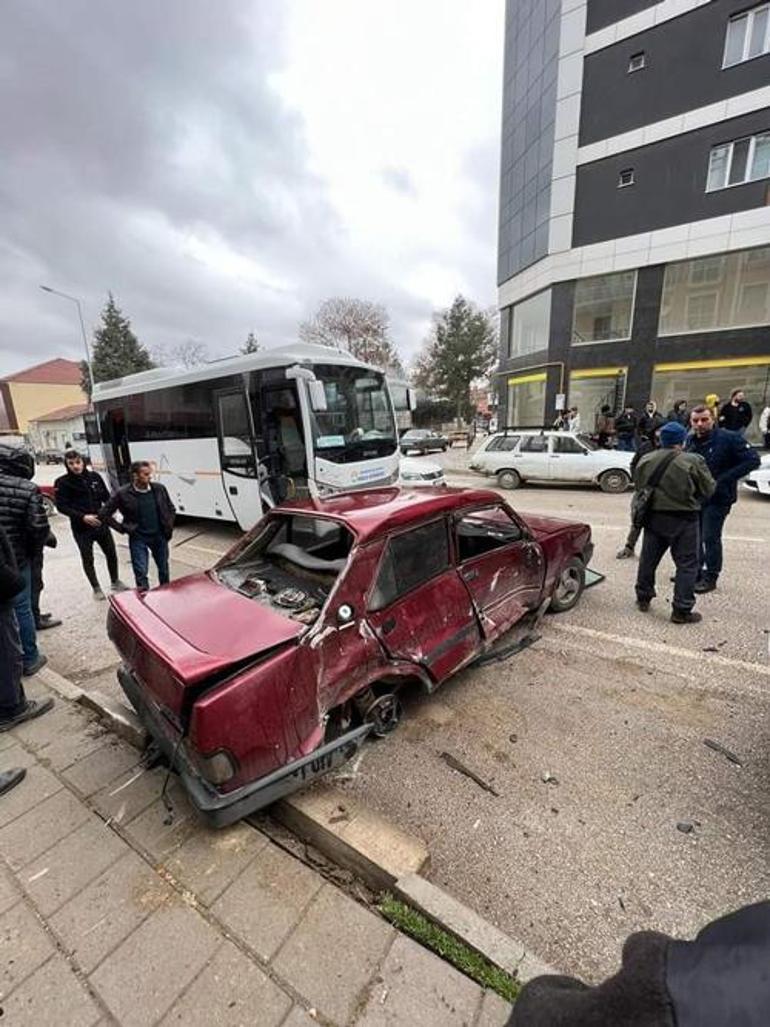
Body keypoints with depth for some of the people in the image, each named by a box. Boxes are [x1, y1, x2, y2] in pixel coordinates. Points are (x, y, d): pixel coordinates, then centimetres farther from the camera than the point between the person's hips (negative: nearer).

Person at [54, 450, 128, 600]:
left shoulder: (94, 476, 1)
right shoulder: (62, 482, -8)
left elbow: (106, 497, 7)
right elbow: (61, 506, -9)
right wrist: (82, 517, -21)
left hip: (101, 523, 3)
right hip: (81, 528, -3)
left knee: (111, 553, 11)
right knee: (88, 559, 9)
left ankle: (115, 582, 31)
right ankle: (96, 588, 26)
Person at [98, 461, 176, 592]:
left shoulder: (159, 489, -6)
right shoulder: (122, 494, -13)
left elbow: (171, 509, 9)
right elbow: (104, 514, -4)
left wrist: (168, 528, 2)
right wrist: (123, 528, -8)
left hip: (159, 536, 3)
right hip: (138, 539, -3)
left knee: (164, 568, 16)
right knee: (141, 573, -1)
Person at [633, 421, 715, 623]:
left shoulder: (646, 460, -1)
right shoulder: (693, 461, -13)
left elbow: (638, 486, 8)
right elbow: (708, 489, -4)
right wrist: (689, 495, 14)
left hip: (653, 517, 5)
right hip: (683, 519, -4)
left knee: (648, 559, 16)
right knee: (687, 564, 5)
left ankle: (643, 598, 27)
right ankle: (682, 610, 8)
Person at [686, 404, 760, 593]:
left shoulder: (729, 438, -13)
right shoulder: (691, 440, 4)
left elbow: (753, 460, -15)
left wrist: (723, 479, -21)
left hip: (718, 498, -6)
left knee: (711, 538, -3)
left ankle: (710, 577, 12)